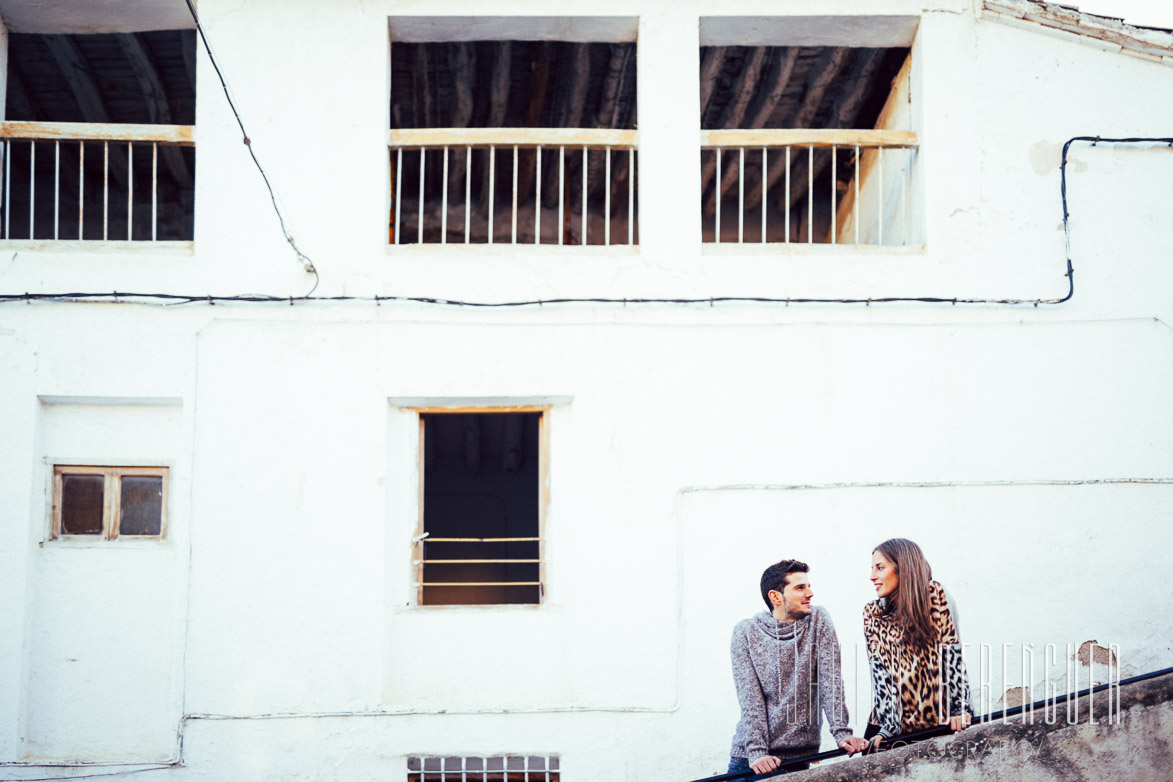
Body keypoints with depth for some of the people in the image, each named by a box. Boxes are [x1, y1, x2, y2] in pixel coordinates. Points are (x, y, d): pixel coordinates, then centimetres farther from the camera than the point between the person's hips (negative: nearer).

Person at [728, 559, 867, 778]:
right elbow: (750, 697, -8)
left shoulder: (818, 622, 3)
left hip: (798, 755, 0)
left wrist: (842, 732, -17)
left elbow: (830, 681, -5)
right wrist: (756, 750, -19)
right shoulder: (746, 632, -1)